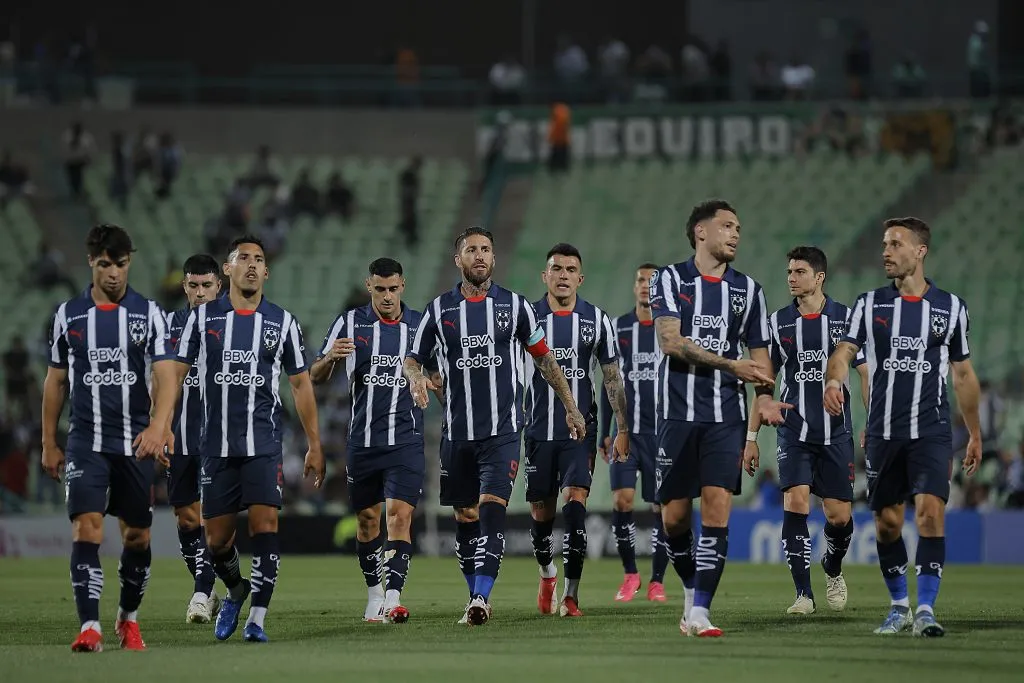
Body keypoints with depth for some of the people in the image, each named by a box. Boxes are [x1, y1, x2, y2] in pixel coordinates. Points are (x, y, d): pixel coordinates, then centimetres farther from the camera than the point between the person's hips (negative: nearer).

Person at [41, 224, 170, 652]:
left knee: (137, 536, 7)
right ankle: (89, 627, -18)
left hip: (136, 442, 0)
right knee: (86, 529, -14)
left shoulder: (148, 313, 1)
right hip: (86, 442, 0)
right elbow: (55, 380, 11)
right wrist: (48, 444, 9)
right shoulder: (68, 314, 5)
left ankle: (128, 618, 27)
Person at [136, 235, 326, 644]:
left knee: (265, 524, -15)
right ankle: (236, 592, 34)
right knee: (217, 536, 5)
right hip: (217, 445, 1)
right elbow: (175, 370, 3)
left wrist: (314, 445, 9)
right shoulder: (203, 317, 5)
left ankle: (256, 620, -11)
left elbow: (300, 383, 10)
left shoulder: (282, 322, 5)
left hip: (264, 444, -1)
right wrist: (158, 425, -9)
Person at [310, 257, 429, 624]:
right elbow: (315, 377, 4)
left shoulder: (421, 326, 4)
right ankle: (374, 592, 30)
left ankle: (393, 600, -21)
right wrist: (330, 358, -18)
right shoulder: (350, 322, 2)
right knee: (367, 518, 11)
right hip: (363, 440, 1)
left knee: (400, 515, -15)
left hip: (406, 440, -1)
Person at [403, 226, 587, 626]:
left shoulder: (515, 305, 5)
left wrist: (570, 408, 14)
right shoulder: (440, 309, 6)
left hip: (503, 431, -2)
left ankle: (481, 597, -26)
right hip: (459, 432, 2)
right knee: (465, 518, 7)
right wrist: (416, 377, -13)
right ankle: (477, 598, 21)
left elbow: (544, 358, 14)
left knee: (491, 510, -17)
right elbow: (412, 359, 12)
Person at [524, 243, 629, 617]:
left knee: (575, 504, -16)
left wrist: (622, 428, 4)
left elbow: (612, 376, 7)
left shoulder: (596, 319, 3)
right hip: (538, 431, 1)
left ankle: (570, 593, -15)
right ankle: (546, 573, 36)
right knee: (541, 512, 7)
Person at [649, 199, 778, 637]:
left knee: (717, 506, -12)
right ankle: (691, 588, 28)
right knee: (674, 515, 2)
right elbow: (670, 341, -13)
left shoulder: (748, 289, 11)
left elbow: (759, 354, 16)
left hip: (726, 416, 2)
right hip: (678, 414, -2)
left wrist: (766, 398, -4)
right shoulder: (670, 280, 1)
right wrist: (732, 365, -20)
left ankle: (699, 612, -12)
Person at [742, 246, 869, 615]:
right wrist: (751, 438, 7)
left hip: (836, 432, 0)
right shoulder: (778, 322, 5)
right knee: (795, 503, -16)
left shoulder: (846, 318, 1)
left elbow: (866, 374, 4)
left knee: (839, 516, 0)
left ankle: (833, 569, 32)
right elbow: (763, 383, 10)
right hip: (794, 433, 0)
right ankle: (803, 593, -11)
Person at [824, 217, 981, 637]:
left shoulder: (951, 307, 6)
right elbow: (844, 352, -7)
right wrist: (833, 380, -30)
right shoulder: (870, 304, 5)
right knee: (887, 522, 5)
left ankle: (925, 610, -18)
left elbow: (963, 374, 14)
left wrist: (975, 434, 17)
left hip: (932, 431, -2)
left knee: (930, 511, -17)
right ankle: (899, 607, 22)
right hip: (883, 431, 2)